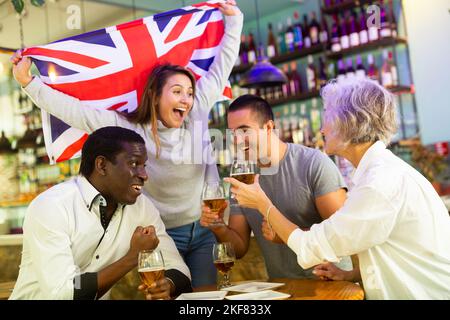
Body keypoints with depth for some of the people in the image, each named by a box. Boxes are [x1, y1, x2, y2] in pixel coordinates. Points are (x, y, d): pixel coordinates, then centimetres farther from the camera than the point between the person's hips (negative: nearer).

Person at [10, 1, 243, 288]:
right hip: (162, 236, -2)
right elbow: (74, 110, -7)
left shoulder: (197, 114, -1)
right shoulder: (128, 130, -7)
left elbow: (222, 65, 6)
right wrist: (28, 82, -9)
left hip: (207, 229, 2)